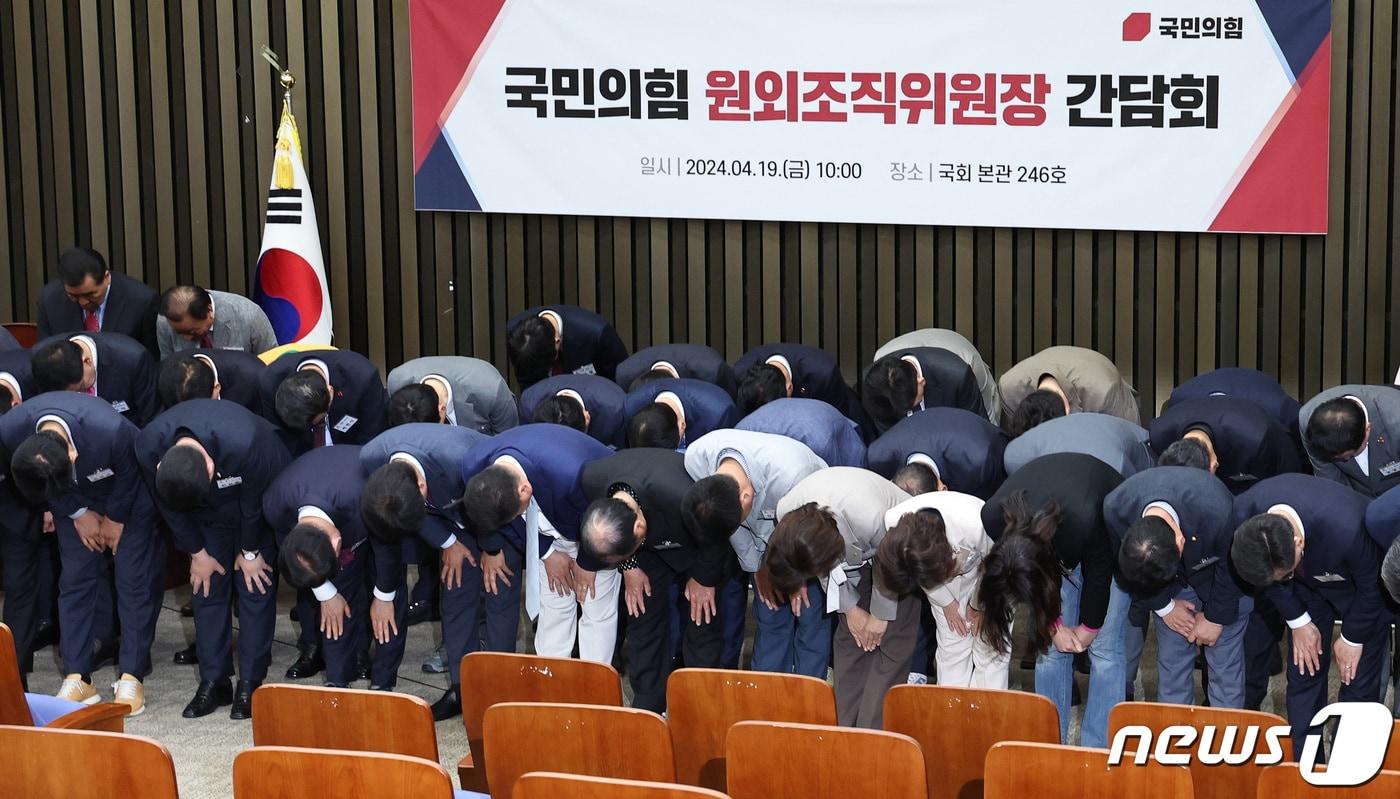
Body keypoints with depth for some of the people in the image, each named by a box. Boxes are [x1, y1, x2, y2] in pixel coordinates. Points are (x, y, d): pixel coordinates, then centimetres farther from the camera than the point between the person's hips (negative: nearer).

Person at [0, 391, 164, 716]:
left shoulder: (112, 432, -44)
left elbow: (128, 476, -19)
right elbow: (50, 490, -9)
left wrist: (116, 518, -6)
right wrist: (78, 513, -4)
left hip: (129, 496, -3)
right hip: (76, 503, 3)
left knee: (135, 580, -5)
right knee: (75, 578, -1)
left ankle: (132, 678, 1)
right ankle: (77, 678, 5)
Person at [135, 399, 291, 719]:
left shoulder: (245, 444, -44)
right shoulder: (149, 449, -32)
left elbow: (254, 503, -23)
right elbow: (169, 505, -12)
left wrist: (250, 552, -9)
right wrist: (197, 553, -4)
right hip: (209, 513, 3)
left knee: (255, 586, -4)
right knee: (206, 587, 1)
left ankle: (250, 685, 3)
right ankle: (213, 682, 9)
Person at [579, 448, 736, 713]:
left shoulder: (682, 499, -48)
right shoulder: (591, 480, -33)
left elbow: (714, 540, -22)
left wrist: (703, 578, -10)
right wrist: (629, 567, -8)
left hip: (702, 546, -4)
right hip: (652, 543, 4)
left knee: (701, 620, -2)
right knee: (642, 613, 3)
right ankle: (647, 708, 14)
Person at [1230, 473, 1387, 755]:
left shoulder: (1347, 530, -45)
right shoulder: (1244, 514, -32)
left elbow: (1371, 587, -21)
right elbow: (1268, 573, -7)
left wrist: (1352, 639, -8)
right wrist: (1298, 622, -3)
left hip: (1359, 588, -3)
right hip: (1307, 583, 3)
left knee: (1357, 680, 1)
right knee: (1304, 670, 6)